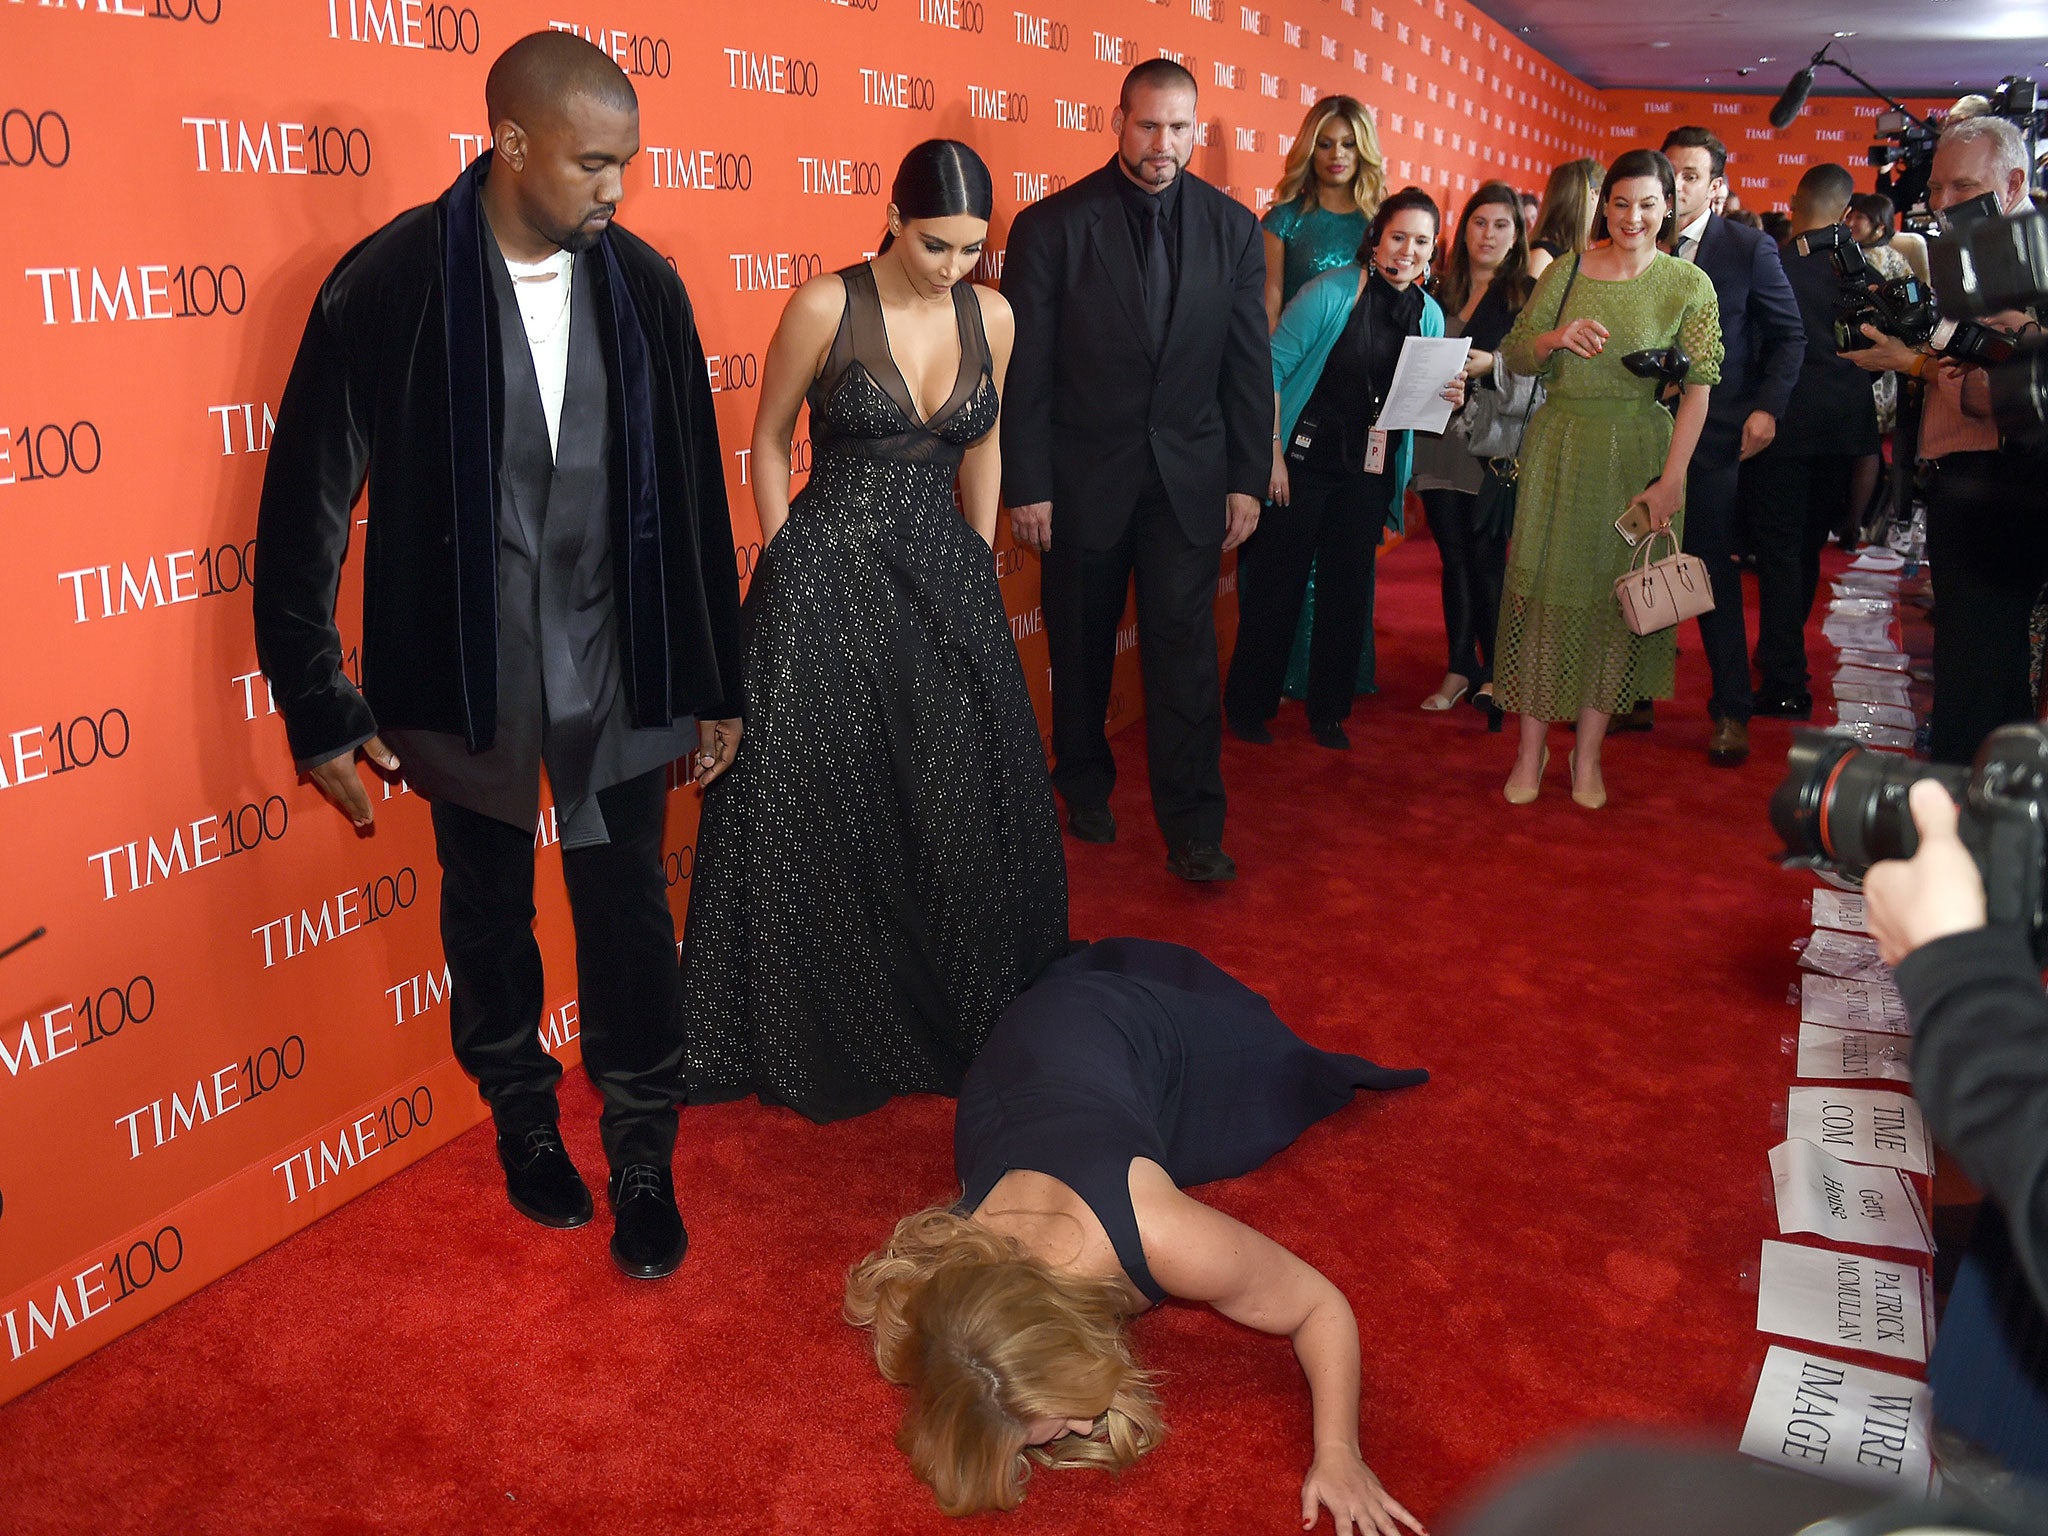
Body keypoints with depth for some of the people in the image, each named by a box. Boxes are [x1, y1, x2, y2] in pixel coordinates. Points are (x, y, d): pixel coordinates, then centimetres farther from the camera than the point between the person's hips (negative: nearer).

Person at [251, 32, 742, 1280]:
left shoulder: (643, 284, -4)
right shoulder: (388, 284, -12)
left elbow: (695, 494, 2)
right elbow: (309, 503, -7)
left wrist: (717, 680, 5)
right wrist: (321, 707, -5)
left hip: (619, 668, 1)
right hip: (464, 673, -1)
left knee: (630, 918, 6)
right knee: (489, 915, 17)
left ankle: (643, 1159, 26)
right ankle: (525, 1120, 41)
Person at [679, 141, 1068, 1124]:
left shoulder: (991, 316, 2)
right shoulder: (825, 306, -11)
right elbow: (769, 441, -1)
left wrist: (978, 567, 14)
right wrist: (793, 573, -1)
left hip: (947, 580, 4)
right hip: (828, 581, -4)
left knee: (963, 802, 9)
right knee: (823, 812, 4)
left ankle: (966, 1012, 30)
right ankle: (830, 1034, 23)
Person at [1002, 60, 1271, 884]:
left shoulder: (1233, 227, 2)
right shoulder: (1052, 226, -6)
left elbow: (1249, 365, 4)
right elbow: (1024, 372, -6)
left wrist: (1248, 478, 1)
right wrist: (1026, 486, -8)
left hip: (1189, 478, 1)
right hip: (1085, 476, -1)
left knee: (1185, 646, -2)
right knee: (1080, 645, 12)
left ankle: (1192, 824, 7)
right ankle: (1085, 784, 34)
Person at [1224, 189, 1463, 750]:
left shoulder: (1430, 314, 5)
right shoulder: (1331, 291, -10)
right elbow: (1273, 366, -11)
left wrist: (1446, 400, -8)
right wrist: (1273, 451, -15)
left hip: (1369, 473, 5)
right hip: (1302, 462, -5)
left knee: (1350, 589, 10)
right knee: (1276, 583, 2)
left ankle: (1328, 712, 25)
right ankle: (1248, 705, 18)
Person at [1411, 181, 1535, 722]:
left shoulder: (1528, 294, 2)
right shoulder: (1440, 290, 13)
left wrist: (1492, 363, -22)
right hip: (1439, 438, 4)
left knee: (1487, 556, -2)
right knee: (1454, 555, 8)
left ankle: (1496, 670, 10)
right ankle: (1460, 667, 16)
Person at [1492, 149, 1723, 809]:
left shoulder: (1690, 285, -3)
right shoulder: (1566, 272, 2)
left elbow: (1698, 388, -8)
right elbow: (1515, 357, 4)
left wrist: (1671, 478, -15)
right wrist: (1556, 337, -18)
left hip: (1637, 457, -1)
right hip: (1560, 450, 1)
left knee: (1616, 598, 5)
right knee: (1545, 589, 2)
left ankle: (1588, 752, 17)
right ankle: (1531, 749, 13)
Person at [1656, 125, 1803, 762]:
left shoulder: (1750, 249, -1)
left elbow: (1789, 335, 4)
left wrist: (1766, 408, -8)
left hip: (1712, 433, -3)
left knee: (1712, 567, 1)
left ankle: (1731, 711, 11)